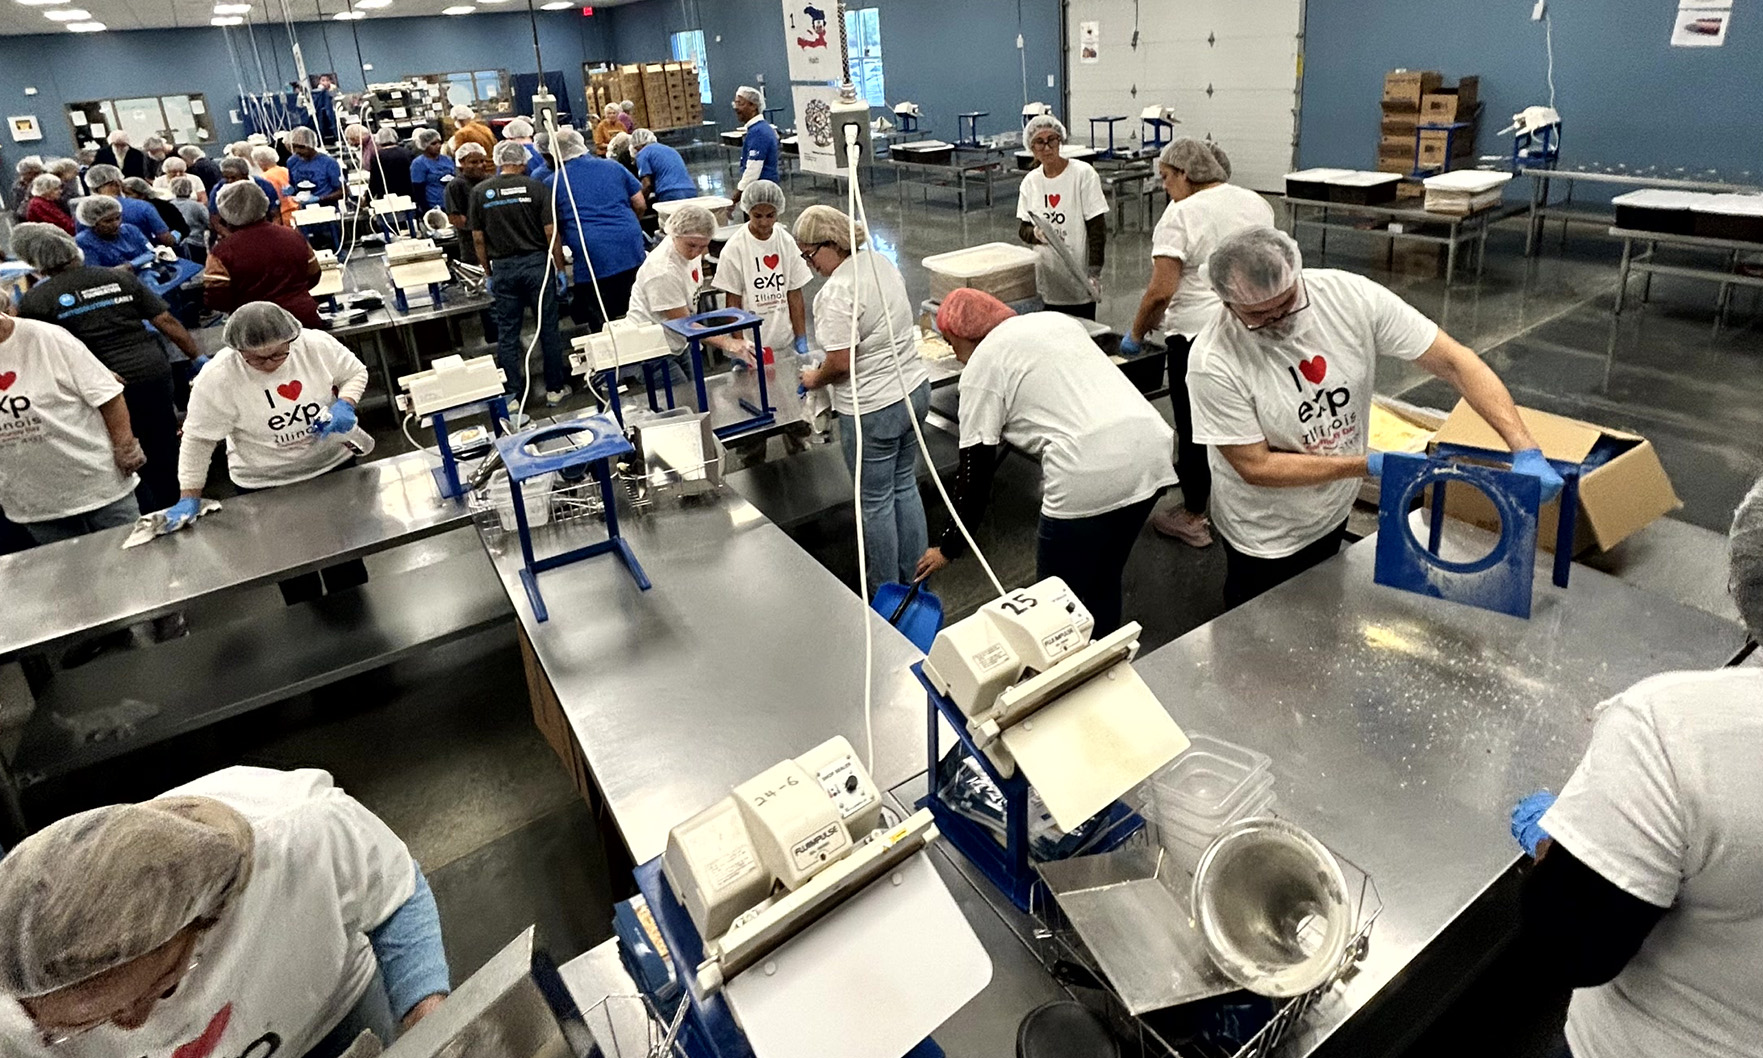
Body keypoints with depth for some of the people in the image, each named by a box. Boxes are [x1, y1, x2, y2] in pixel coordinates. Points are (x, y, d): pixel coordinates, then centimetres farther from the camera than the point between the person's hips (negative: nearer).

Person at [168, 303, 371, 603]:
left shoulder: (317, 344, -17)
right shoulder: (217, 378, -22)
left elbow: (355, 372, 1)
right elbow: (198, 440, -13)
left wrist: (345, 404, -19)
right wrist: (190, 497, -12)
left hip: (335, 466, 2)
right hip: (268, 487, -2)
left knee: (346, 563, 17)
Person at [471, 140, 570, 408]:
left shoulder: (480, 192, 2)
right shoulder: (535, 187, -4)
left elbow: (478, 239, 4)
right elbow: (551, 232, -8)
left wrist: (488, 274, 13)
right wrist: (560, 269, 0)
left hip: (502, 267, 2)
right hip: (536, 263, -2)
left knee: (507, 333, 7)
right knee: (548, 327, 7)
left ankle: (512, 394, 11)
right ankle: (555, 387, 13)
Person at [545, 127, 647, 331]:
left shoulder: (552, 183, 6)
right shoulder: (613, 167, 13)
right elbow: (640, 205, 16)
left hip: (592, 260, -3)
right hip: (632, 253, 3)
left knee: (602, 326, 6)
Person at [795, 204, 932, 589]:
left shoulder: (837, 291, -22)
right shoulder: (880, 262, 6)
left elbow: (840, 363, -22)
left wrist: (815, 379, -2)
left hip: (873, 409, -9)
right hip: (914, 390, 9)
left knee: (876, 502, 8)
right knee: (905, 487, 20)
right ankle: (913, 578, 34)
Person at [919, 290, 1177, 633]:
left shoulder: (982, 365, 4)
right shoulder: (1055, 318, 24)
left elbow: (974, 472, 3)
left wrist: (948, 547, 13)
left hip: (1090, 473, -8)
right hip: (1151, 449, 8)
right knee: (1104, 579, 24)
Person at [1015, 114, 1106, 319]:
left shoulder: (1083, 174, -7)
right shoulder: (1030, 181, 5)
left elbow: (1097, 228, -8)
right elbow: (1023, 228, 8)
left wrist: (1094, 273, -14)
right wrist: (1035, 234, -15)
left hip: (1078, 279, -4)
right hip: (1045, 277, 4)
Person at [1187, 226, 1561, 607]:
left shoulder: (1351, 295, -21)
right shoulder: (1214, 363, -29)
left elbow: (1453, 362, -17)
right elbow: (1256, 467, -23)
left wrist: (1525, 450, -27)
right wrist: (1368, 465, -25)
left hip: (1334, 508, 4)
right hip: (1267, 535, -4)